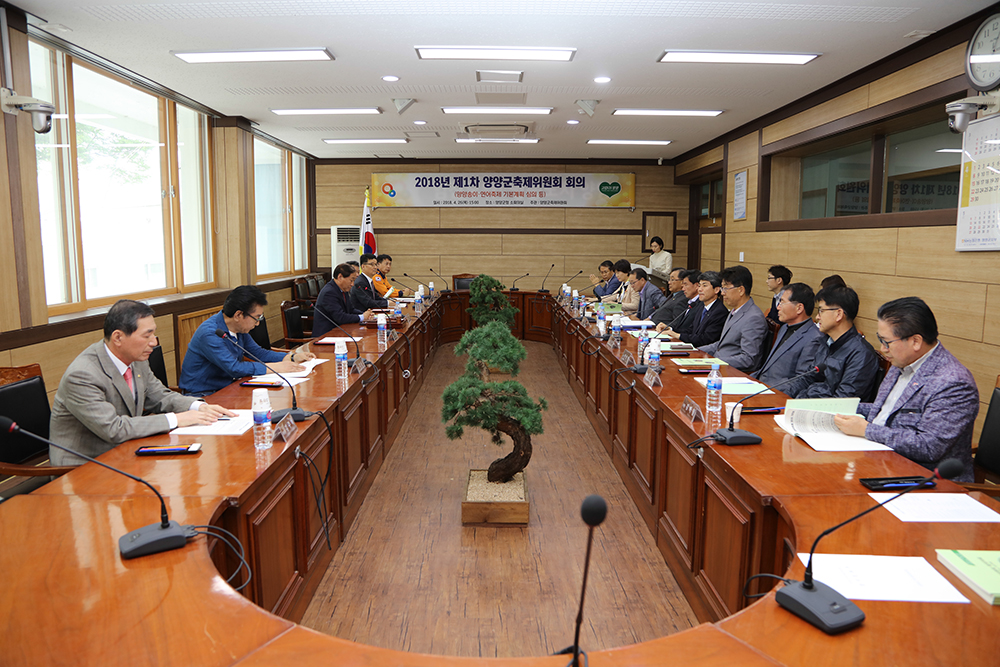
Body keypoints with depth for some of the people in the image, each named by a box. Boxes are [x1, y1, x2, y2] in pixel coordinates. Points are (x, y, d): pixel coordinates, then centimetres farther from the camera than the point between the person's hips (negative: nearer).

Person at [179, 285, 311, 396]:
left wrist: (293, 357, 6)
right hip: (203, 395, -8)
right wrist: (275, 367, -24)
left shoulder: (240, 329, 4)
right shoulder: (210, 333, -23)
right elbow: (234, 368, -29)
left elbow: (259, 353, 17)